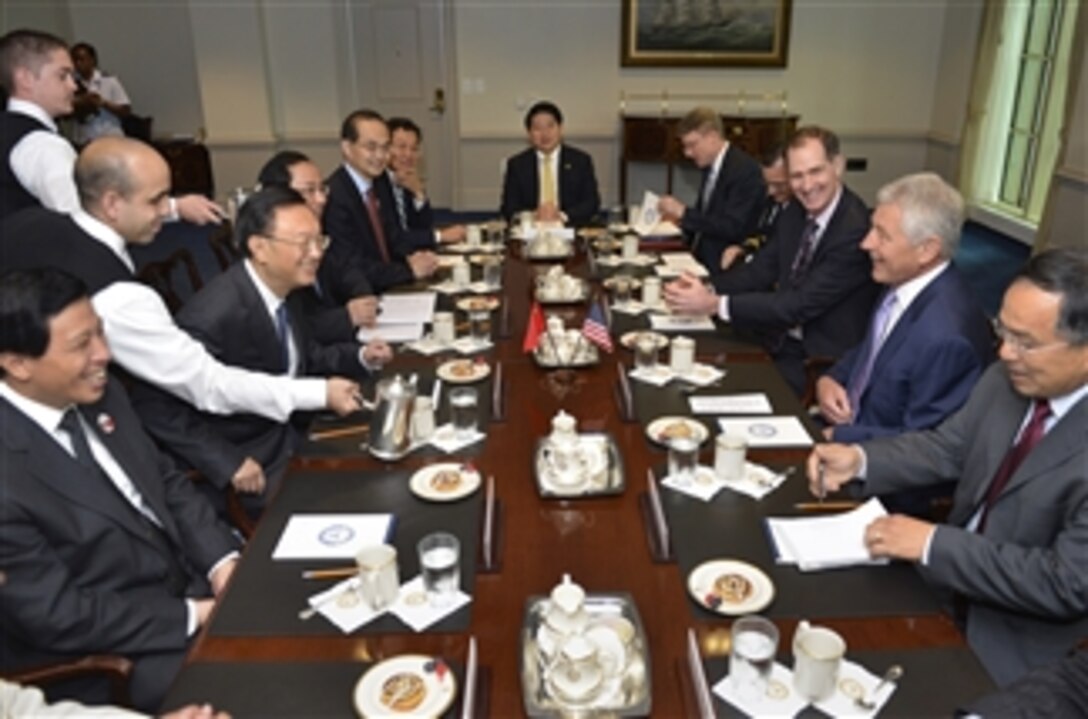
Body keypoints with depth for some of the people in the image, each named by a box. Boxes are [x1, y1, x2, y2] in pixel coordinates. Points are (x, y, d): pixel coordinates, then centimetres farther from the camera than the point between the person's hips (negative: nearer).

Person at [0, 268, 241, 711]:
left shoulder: (99, 396, -3)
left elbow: (167, 483, 7)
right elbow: (56, 616, -21)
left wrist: (222, 559, -7)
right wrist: (191, 616, -18)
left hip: (188, 581, 7)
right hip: (113, 656, -7)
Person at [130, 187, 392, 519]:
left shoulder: (283, 289, -1)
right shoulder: (215, 314, -27)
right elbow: (155, 405, -23)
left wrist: (360, 357, -1)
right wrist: (228, 463, -27)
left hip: (290, 434, 8)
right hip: (253, 462, -8)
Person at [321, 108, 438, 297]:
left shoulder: (380, 181, 5)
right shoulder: (333, 196, -20)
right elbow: (351, 270, -20)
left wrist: (411, 256, -5)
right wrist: (410, 270, -17)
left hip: (386, 289, 8)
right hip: (349, 303, -8)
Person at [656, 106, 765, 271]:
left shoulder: (744, 169, -14)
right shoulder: (710, 168, 12)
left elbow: (732, 227, -21)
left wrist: (683, 212, -19)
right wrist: (679, 216, 0)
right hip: (702, 260, 8)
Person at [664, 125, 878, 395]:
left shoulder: (856, 230, -22)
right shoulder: (795, 213, 2)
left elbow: (801, 304, -24)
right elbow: (761, 269, 6)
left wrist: (715, 304, -27)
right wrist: (705, 288, -13)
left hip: (824, 359, -7)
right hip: (782, 341, 7)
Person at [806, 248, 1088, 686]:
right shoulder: (1006, 380, -5)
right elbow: (948, 447, 8)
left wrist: (933, 543, -25)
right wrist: (859, 459, -9)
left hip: (1011, 648, -6)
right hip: (943, 585, 6)